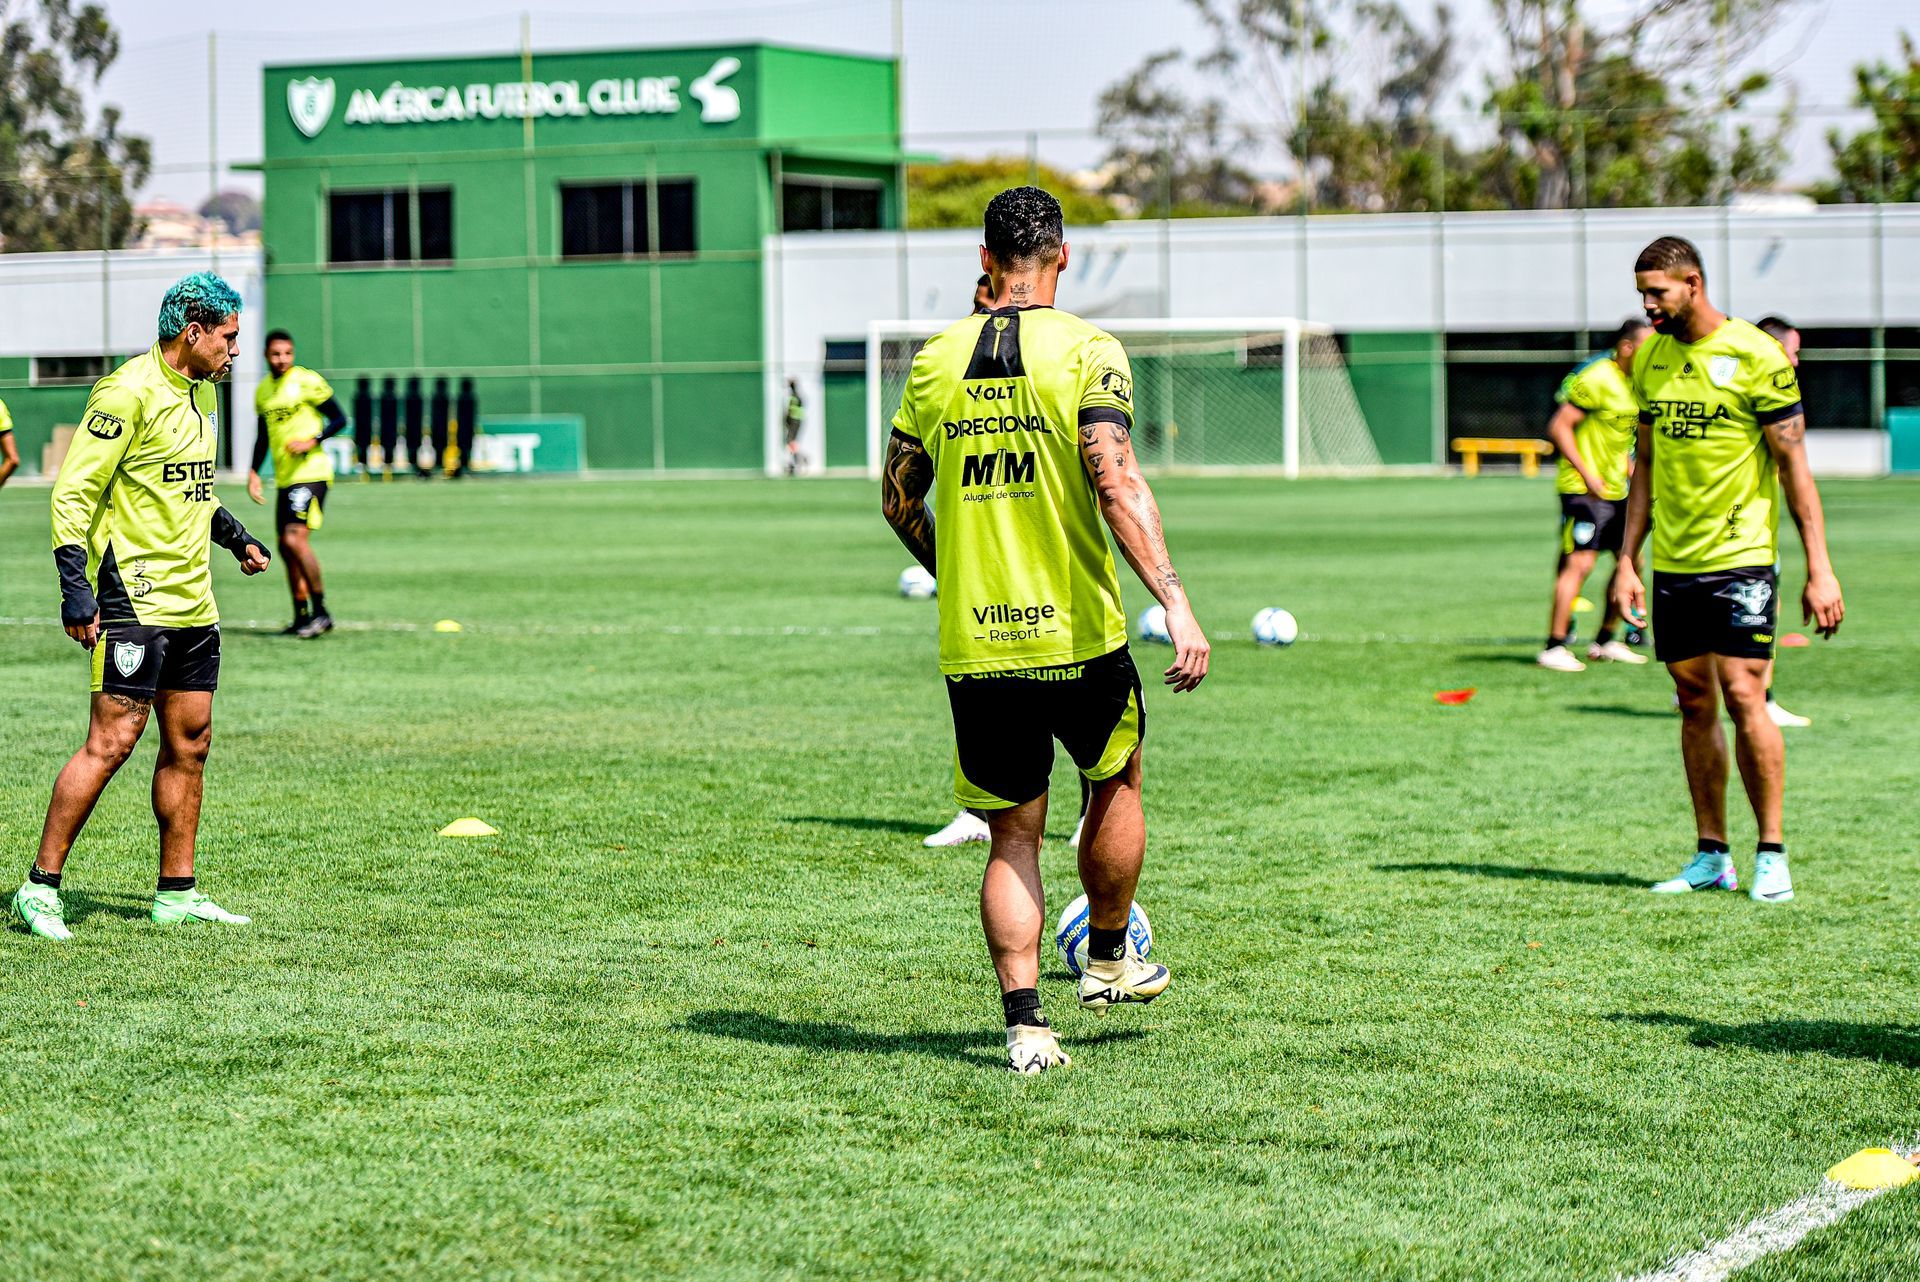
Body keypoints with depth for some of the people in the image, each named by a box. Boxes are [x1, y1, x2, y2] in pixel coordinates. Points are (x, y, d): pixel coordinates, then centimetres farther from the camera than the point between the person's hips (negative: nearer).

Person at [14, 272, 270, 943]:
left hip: (194, 603, 9)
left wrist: (235, 536, 26)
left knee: (190, 744, 8)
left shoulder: (202, 392, 15)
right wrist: (75, 586, -20)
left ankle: (177, 893, 15)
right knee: (111, 742, -10)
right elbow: (73, 492, -15)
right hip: (134, 598, -9)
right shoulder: (129, 393, -13)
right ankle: (41, 887, -3)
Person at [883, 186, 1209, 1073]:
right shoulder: (1087, 351, -7)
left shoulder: (937, 360, 5)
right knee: (1116, 783, 24)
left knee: (1013, 836, 9)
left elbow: (898, 499, 12)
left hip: (973, 646, 3)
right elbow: (1116, 482, -19)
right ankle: (1109, 962, 35)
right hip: (1077, 634, -2)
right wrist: (1174, 600, -21)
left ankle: (1024, 1023, -2)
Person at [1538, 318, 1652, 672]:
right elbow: (1559, 427, -16)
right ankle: (1554, 647, -10)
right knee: (1580, 562, -14)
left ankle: (1604, 642, 20)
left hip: (1616, 489, 9)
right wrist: (1587, 474, -19)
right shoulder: (1596, 379, -15)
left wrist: (1628, 465, 12)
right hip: (1583, 489, -9)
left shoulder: (1634, 382, 13)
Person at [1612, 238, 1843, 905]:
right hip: (1672, 562, 6)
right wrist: (1627, 561, 11)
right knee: (1694, 702, 7)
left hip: (1741, 557, -6)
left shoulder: (1756, 356, -9)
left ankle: (1772, 855, -2)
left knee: (1743, 695, -11)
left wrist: (1819, 568, -10)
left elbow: (1794, 466, -7)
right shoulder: (1649, 359, 9)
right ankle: (1712, 856, 13)